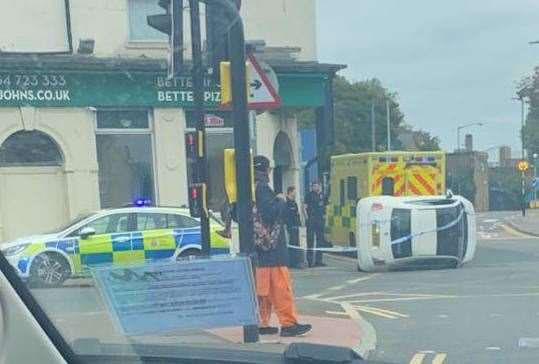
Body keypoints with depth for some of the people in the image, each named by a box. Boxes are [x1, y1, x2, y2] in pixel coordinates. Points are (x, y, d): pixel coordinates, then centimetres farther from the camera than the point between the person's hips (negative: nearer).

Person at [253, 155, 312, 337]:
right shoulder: (262, 188, -13)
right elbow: (270, 212, -23)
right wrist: (280, 201, -5)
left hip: (256, 247, 9)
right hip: (271, 247, -8)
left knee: (261, 286, 11)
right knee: (280, 285, -5)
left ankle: (261, 323, 13)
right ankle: (288, 323, -4)